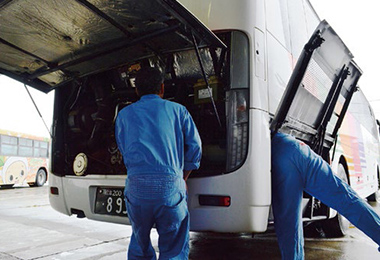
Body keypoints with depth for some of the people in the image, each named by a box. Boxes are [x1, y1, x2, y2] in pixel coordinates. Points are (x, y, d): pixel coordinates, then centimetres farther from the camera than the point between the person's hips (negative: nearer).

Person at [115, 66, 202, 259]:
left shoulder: (124, 114, 16)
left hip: (136, 187, 2)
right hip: (171, 187, -1)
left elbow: (124, 151, 17)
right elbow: (194, 148, 10)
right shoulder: (177, 110, 11)